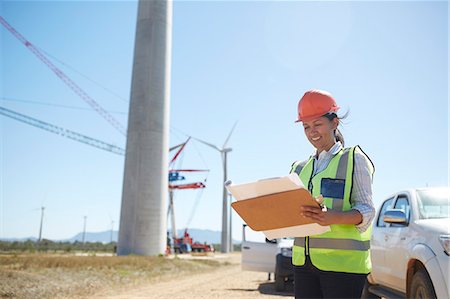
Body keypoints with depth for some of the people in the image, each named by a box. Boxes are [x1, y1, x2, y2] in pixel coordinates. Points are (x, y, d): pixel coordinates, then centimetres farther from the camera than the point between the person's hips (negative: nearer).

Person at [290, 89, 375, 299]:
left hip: (343, 262, -5)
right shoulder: (300, 168, 16)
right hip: (304, 261, 5)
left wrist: (332, 218, -26)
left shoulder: (354, 159, 1)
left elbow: (366, 210, -7)